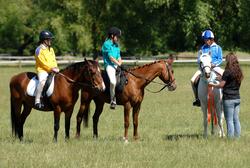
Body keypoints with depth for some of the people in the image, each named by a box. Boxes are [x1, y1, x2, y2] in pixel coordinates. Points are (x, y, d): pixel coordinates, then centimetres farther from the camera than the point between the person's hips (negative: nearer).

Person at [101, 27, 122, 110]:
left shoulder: (116, 45, 19)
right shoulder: (107, 44, -6)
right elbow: (110, 57, -12)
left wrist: (120, 63, -1)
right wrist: (118, 64, -14)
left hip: (116, 65, 9)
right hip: (109, 65, -9)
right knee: (113, 81, -29)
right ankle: (113, 100, -21)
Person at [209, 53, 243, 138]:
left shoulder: (227, 72, -14)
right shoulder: (239, 72, 6)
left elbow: (221, 85, -13)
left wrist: (213, 84, 5)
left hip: (228, 99, -7)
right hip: (237, 98, 7)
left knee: (229, 120, -2)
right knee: (236, 119, 12)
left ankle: (230, 137, -1)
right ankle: (238, 135, 13)